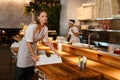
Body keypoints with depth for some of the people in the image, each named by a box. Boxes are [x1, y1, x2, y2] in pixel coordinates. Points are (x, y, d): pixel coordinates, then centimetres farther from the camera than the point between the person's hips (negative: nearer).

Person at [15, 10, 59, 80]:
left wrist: (56, 51, -1)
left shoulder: (45, 28, -8)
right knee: (21, 71, 1)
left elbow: (46, 42, 2)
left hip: (33, 48, 6)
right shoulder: (32, 26, -28)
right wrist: (34, 55, -22)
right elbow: (28, 42, -26)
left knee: (30, 70, 9)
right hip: (25, 47, -6)